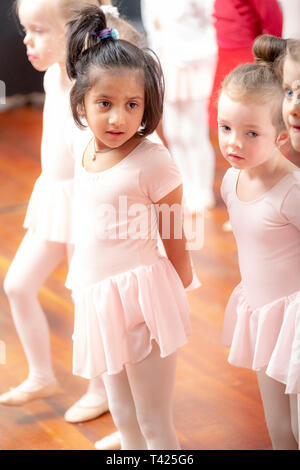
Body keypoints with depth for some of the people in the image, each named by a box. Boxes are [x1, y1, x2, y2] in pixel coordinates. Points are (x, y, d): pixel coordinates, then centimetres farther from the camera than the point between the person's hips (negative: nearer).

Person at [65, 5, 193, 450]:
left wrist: (178, 291, 0)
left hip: (142, 297, -7)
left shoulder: (152, 159, -17)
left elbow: (174, 237, -8)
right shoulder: (85, 154, 4)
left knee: (154, 423, 6)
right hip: (97, 297, 7)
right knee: (123, 415, 21)